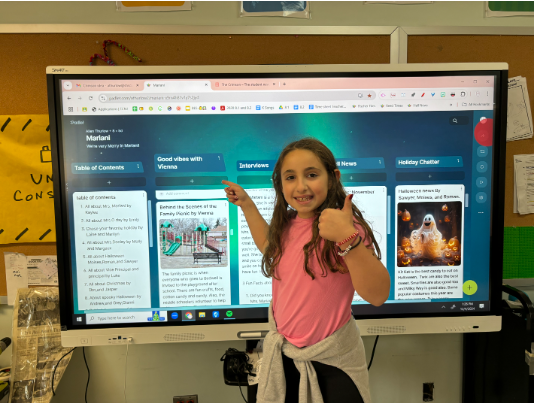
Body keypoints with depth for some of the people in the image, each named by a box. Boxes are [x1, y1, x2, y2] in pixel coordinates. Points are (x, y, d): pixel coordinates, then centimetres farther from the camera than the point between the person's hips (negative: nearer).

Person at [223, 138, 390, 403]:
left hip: (331, 361, -5)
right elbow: (270, 247, 20)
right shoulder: (288, 223, -3)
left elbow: (377, 295, -28)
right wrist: (246, 205, 14)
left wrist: (348, 239, -41)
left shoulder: (343, 226, -21)